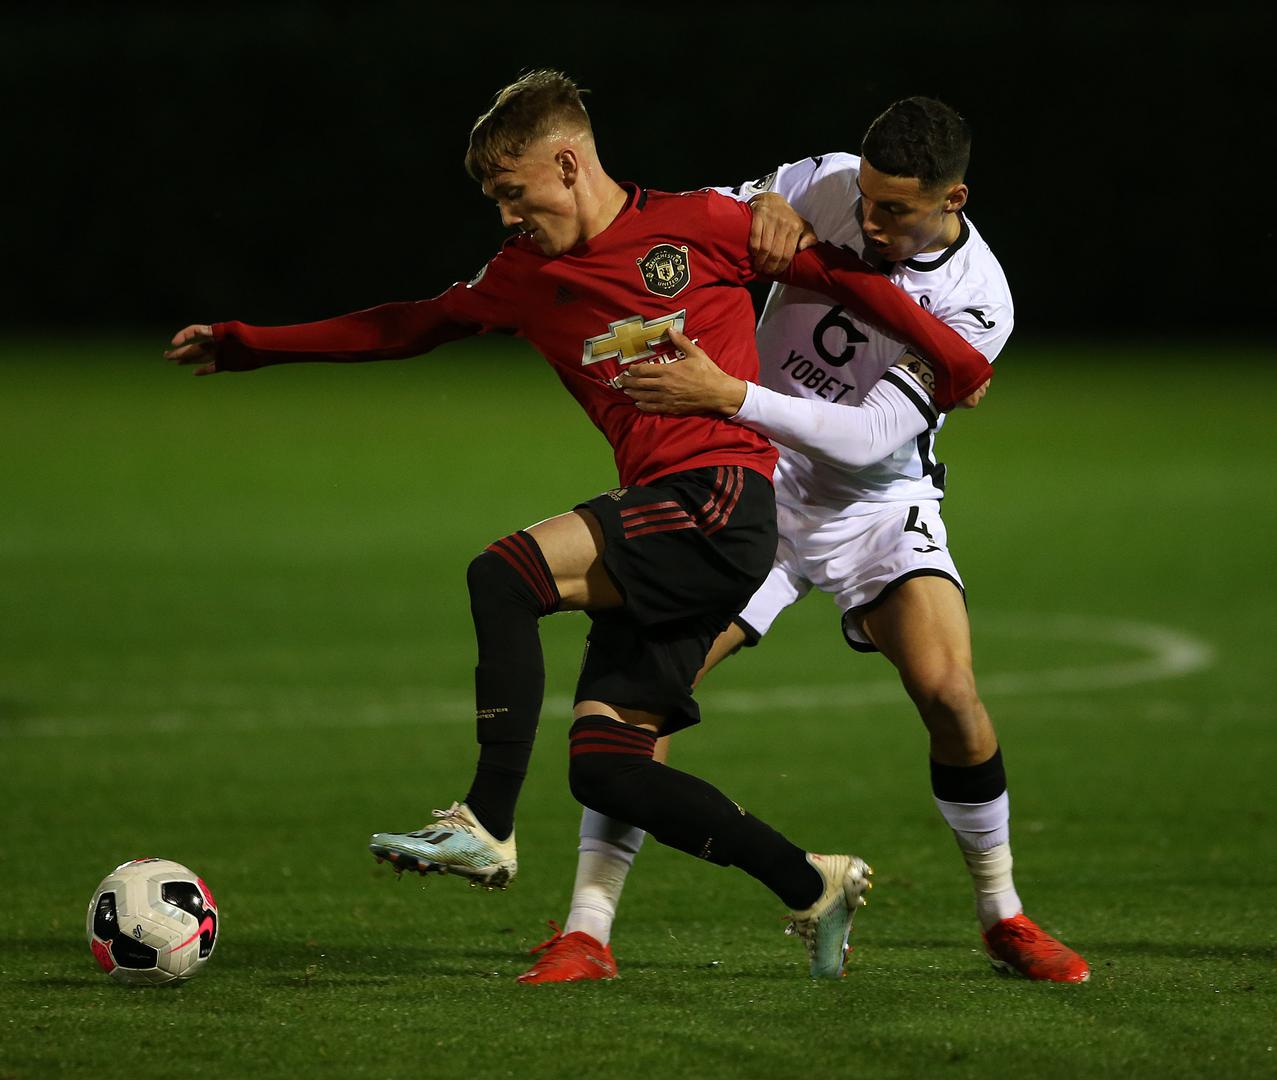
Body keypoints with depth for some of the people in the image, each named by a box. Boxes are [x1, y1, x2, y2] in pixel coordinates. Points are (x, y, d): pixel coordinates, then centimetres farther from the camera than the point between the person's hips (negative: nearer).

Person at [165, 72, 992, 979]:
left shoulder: (695, 225, 0)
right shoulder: (526, 276, 17)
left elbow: (836, 272, 8)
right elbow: (404, 328, 25)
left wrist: (950, 355, 7)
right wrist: (247, 346, 26)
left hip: (722, 501, -7)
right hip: (661, 523, 7)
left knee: (504, 575, -23)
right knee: (605, 771, -4)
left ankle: (487, 828, -21)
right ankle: (813, 886, 9)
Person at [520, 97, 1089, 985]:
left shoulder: (976, 302, -21)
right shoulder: (826, 186, -13)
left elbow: (868, 435, -28)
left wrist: (728, 396, -37)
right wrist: (763, 206, -19)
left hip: (881, 503, -2)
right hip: (755, 479, 2)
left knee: (948, 689, -21)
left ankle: (1004, 918, 2)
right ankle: (588, 929, -8)